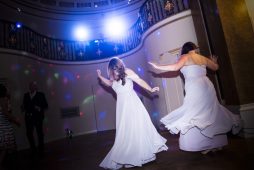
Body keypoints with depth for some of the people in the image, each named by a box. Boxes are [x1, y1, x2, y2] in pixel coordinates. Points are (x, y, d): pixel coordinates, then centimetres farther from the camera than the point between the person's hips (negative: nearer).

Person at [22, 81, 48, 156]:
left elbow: (46, 105, -3)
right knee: (29, 133, 7)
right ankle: (33, 149, 29)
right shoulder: (26, 95, 9)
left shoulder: (41, 95, -2)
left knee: (40, 133, 6)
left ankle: (41, 150, 22)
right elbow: (24, 105, 11)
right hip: (28, 117, 3)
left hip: (38, 117, -3)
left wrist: (40, 109, -21)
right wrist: (23, 108, -11)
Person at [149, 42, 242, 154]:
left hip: (195, 89, -7)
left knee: (193, 115, -2)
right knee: (210, 115, 14)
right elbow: (215, 67, 30)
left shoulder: (185, 57, 1)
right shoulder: (202, 58, 17)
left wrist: (158, 67, -8)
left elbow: (175, 67, -14)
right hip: (207, 87, 7)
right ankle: (216, 144, 23)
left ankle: (204, 145, 0)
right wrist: (214, 61, 52)